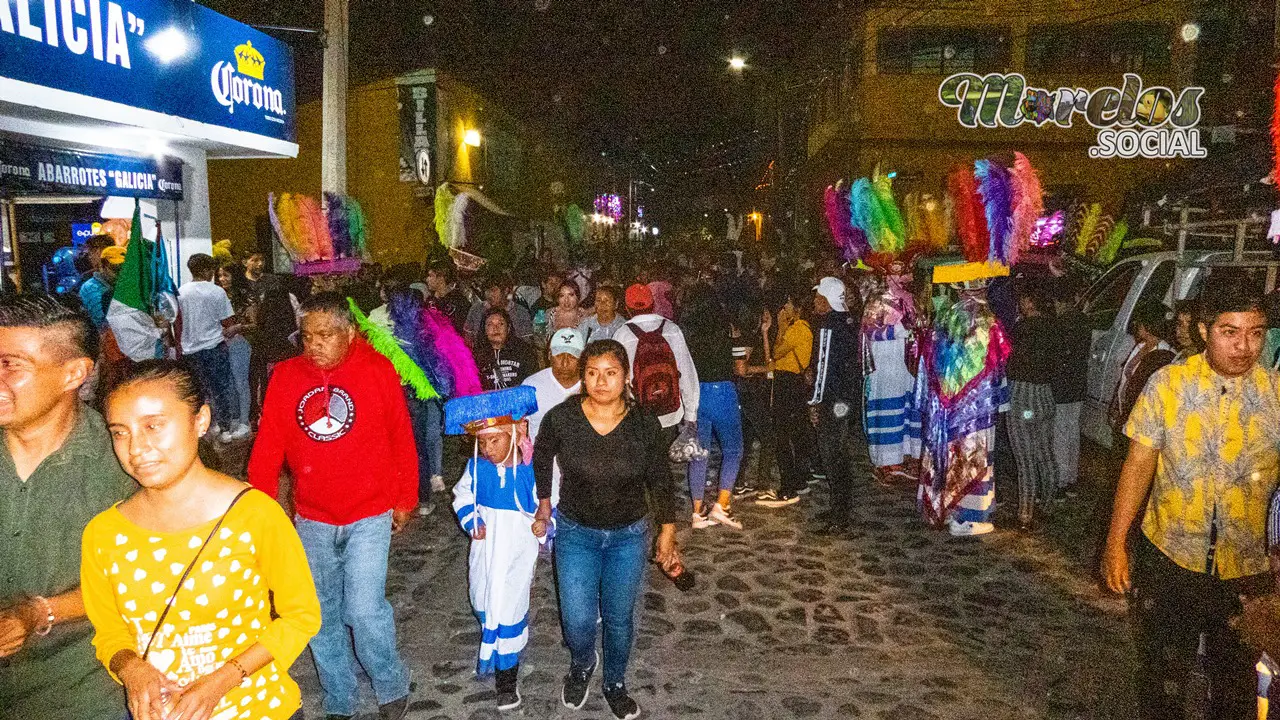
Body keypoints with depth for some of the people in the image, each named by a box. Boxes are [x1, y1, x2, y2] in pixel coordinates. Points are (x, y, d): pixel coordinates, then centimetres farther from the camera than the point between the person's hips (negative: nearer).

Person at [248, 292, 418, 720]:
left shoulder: (378, 370, -10)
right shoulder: (285, 376, -3)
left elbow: (402, 440, -4)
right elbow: (267, 447, -1)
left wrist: (405, 500, 1)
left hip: (370, 516, -3)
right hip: (311, 520, 3)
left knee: (365, 610, -10)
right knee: (323, 617, 14)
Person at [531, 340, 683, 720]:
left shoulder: (645, 425, -15)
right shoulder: (560, 418, -17)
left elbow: (661, 482, -2)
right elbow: (540, 461, 4)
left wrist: (667, 534, 4)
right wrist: (543, 503, 15)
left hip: (629, 535, 1)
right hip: (576, 533, 0)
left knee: (619, 618, 13)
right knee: (578, 621, 0)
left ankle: (615, 684, 41)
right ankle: (582, 665, 36)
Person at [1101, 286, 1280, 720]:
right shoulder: (1168, 384, -10)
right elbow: (1139, 464, -6)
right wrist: (1116, 542, -6)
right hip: (1168, 558, -1)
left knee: (1236, 683, 21)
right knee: (1163, 673, 16)